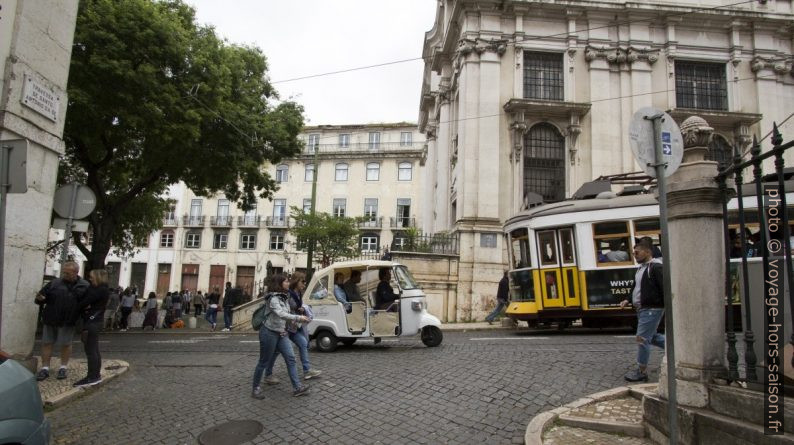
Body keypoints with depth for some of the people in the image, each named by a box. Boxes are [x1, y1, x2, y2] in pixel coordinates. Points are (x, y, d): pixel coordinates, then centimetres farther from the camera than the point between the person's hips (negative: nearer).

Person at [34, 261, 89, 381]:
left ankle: (63, 368, 23)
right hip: (50, 319, 2)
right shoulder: (54, 283, -1)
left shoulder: (85, 286, -3)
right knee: (46, 343, 7)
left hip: (68, 321, -2)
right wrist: (40, 298, -21)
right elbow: (43, 295, 1)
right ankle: (45, 368, 19)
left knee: (65, 344, 8)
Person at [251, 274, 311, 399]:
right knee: (264, 361, 4)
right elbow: (281, 314, -33)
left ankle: (297, 387, 3)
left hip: (281, 333, 8)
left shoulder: (284, 297, 9)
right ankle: (256, 388, 21)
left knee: (290, 358, 1)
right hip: (269, 333, -8)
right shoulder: (273, 298, -19)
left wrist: (284, 329, 5)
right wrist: (298, 318, -38)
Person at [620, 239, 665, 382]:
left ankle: (641, 372, 3)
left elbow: (665, 289, -20)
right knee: (651, 336, 19)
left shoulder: (656, 267, -15)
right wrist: (628, 300, 10)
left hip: (652, 309, -10)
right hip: (642, 309, 10)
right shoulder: (641, 268, 15)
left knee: (642, 338, -6)